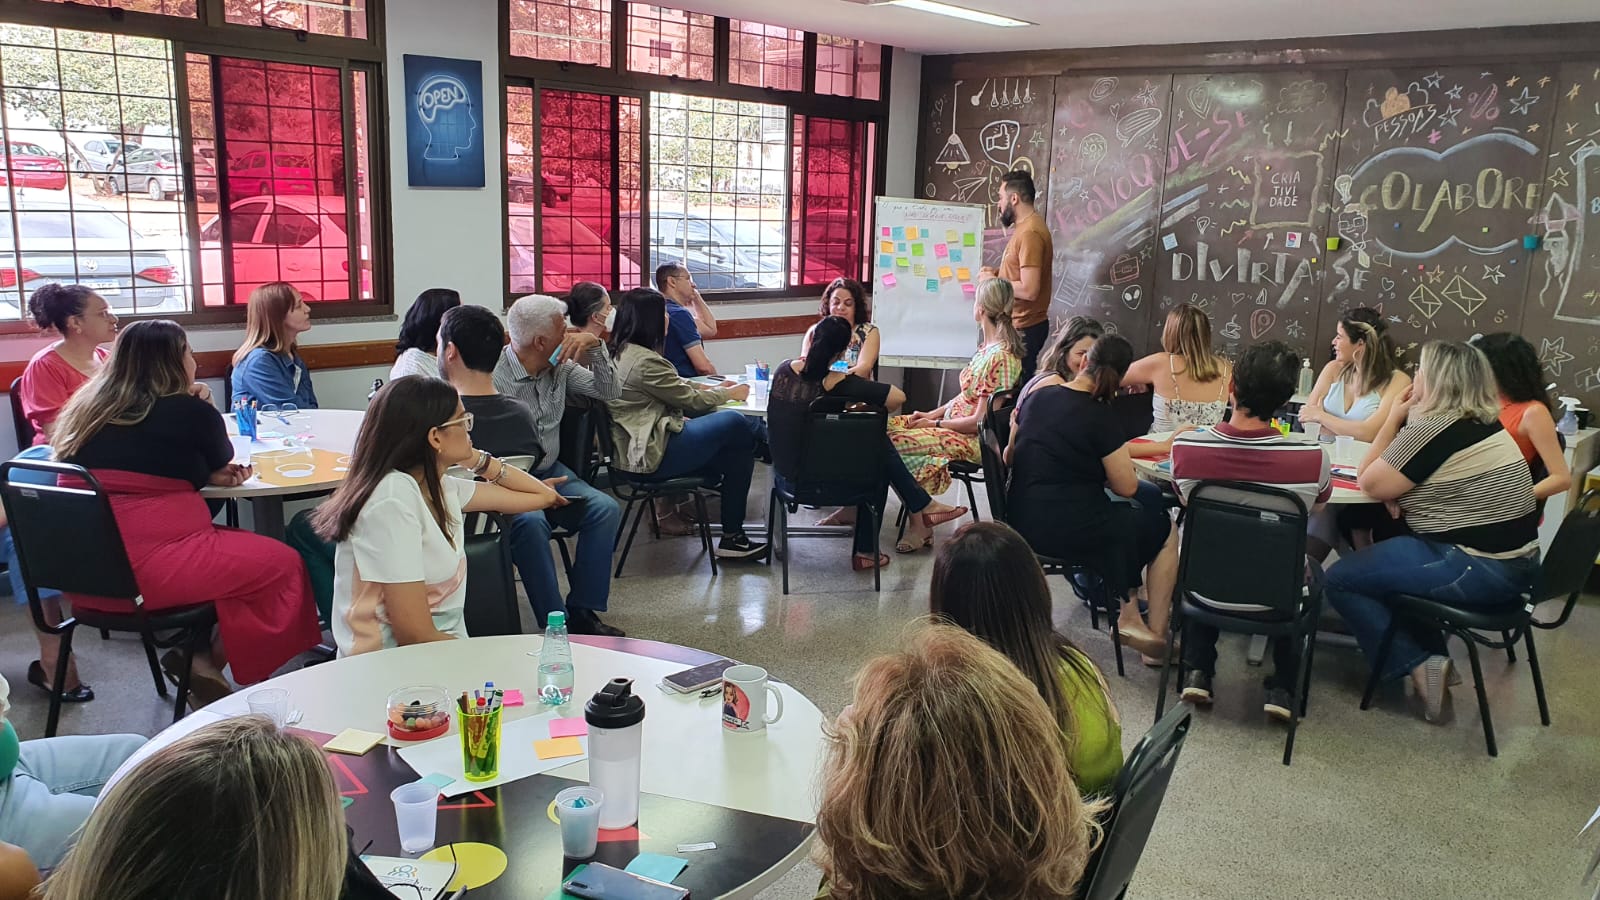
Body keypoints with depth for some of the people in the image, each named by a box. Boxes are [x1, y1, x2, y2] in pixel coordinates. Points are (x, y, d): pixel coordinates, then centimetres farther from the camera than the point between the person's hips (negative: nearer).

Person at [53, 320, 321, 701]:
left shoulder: (88, 409, 14)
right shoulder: (188, 410, -6)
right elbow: (222, 460, 13)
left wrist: (208, 476, 13)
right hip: (145, 569, -8)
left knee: (243, 550, 22)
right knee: (284, 565, 4)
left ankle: (197, 657, 9)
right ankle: (207, 663, 6)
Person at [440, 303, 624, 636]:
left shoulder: (560, 368, 7)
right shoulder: (492, 375, -14)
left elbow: (607, 390, 16)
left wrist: (595, 349, -1)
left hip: (551, 473, 6)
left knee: (605, 508, -19)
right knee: (530, 521, -36)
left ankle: (582, 612, -14)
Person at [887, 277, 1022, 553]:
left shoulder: (1000, 357, -22)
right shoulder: (988, 347, 7)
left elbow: (980, 421, -21)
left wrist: (937, 423, -11)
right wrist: (931, 414, 6)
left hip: (974, 439, -10)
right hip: (952, 422, 10)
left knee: (893, 442, -24)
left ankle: (920, 526, -11)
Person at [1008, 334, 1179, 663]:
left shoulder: (1037, 397, 5)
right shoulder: (1098, 416, -15)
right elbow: (1127, 487, -11)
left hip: (1022, 522, 8)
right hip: (1067, 530, -7)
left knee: (1122, 518, 30)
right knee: (1166, 530, 13)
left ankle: (1129, 616, 26)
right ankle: (1156, 635, 17)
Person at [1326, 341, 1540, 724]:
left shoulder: (1434, 428, -18)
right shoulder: (1480, 422, 11)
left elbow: (1370, 483, -9)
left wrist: (1393, 419, -4)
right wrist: (1400, 421, 5)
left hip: (1478, 571, -10)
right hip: (1513, 563, 10)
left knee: (1341, 579, -2)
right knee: (1384, 552, 29)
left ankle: (1418, 666, 0)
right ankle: (1433, 656, 23)